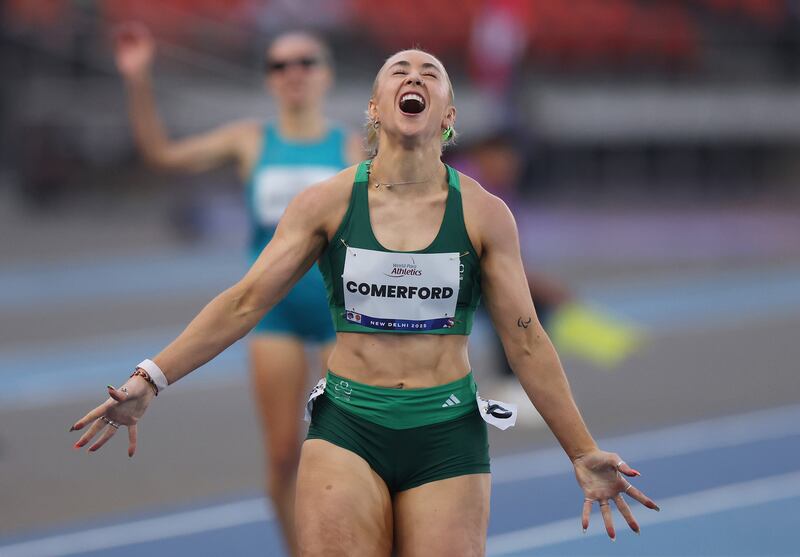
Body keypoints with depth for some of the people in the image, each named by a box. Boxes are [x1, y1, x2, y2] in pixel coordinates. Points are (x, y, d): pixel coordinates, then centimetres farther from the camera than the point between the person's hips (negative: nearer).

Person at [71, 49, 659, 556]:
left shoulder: (484, 214, 1)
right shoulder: (327, 202, 1)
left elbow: (525, 339, 4)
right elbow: (244, 303, 1)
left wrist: (584, 453, 3)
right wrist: (151, 379, -7)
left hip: (448, 437, 0)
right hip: (347, 432, 0)